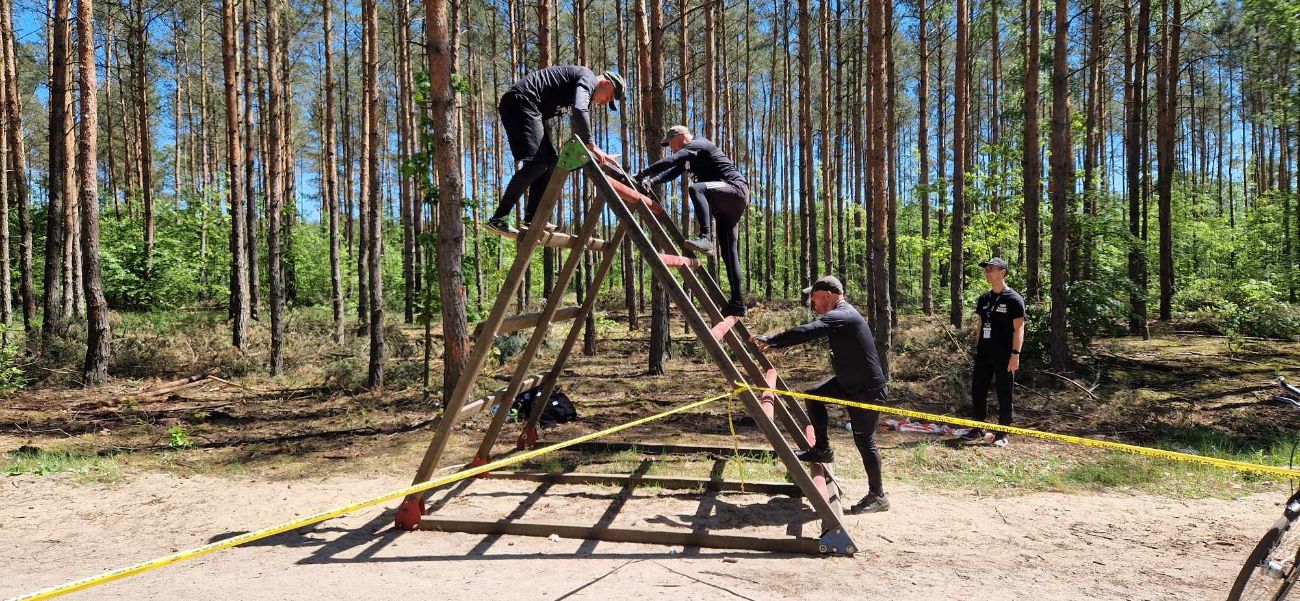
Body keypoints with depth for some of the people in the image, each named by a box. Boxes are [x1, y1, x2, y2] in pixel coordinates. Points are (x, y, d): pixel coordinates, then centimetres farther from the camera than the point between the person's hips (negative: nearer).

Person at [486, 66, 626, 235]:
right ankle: (498, 219, -20)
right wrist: (592, 146, -23)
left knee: (550, 161, 10)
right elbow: (579, 111, -25)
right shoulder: (588, 77, -5)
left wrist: (600, 155, 17)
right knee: (536, 163, -19)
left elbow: (578, 132, 26)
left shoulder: (586, 94, 26)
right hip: (520, 101, -11)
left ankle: (531, 219, 7)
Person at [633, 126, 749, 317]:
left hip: (736, 189, -10)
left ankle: (705, 239, -43)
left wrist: (643, 174, -19)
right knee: (729, 251, 4)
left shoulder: (697, 144, -6)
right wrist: (651, 181, -2)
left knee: (696, 188, -33)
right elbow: (672, 171, 16)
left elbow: (670, 161, -19)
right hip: (728, 202, 10)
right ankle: (737, 302, 2)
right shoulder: (690, 156, 24)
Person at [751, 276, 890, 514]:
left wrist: (770, 339, -26)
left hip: (867, 390, -10)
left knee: (864, 440, -3)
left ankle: (878, 496, 10)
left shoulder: (841, 316, -24)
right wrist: (773, 344, 8)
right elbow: (810, 333, 13)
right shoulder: (840, 315, 9)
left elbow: (805, 332, -34)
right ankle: (822, 450, 18)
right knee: (814, 396, 9)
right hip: (848, 382, 10)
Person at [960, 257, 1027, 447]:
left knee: (1004, 395, 2)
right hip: (983, 354, 6)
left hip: (1004, 357, -6)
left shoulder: (1013, 299, -7)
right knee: (978, 391, 8)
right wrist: (978, 349, 13)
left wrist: (1015, 354, -16)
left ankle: (1002, 434, 11)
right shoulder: (984, 299, 12)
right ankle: (978, 429, 19)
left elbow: (1019, 329, -10)